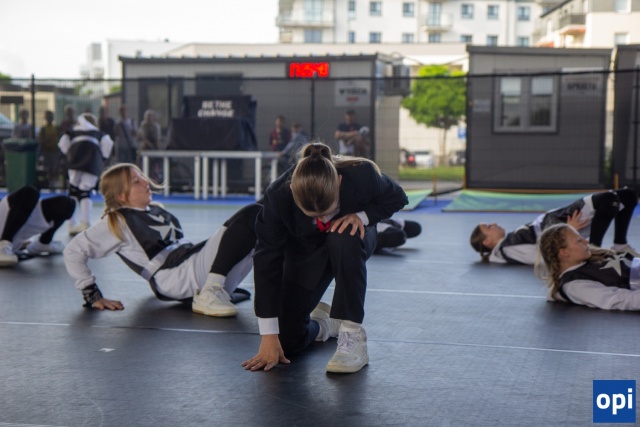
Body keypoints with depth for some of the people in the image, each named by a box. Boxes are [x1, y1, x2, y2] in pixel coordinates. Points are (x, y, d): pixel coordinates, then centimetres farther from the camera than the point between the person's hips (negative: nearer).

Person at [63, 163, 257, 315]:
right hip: (177, 277, -8)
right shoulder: (117, 222, 4)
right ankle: (209, 296, -30)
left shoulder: (157, 211, 26)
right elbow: (73, 251, -2)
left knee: (255, 214, -10)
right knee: (247, 219, -23)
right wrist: (92, 295, -7)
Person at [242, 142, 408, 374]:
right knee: (288, 340, -8)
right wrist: (269, 336, -26)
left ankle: (352, 334, -27)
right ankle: (322, 324, 30)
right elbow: (267, 259, -27)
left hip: (353, 236, 0)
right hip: (304, 252, 1)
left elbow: (397, 197, -12)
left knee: (343, 239, -40)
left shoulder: (362, 175, -35)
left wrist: (363, 215, -32)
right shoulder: (278, 196, -35)